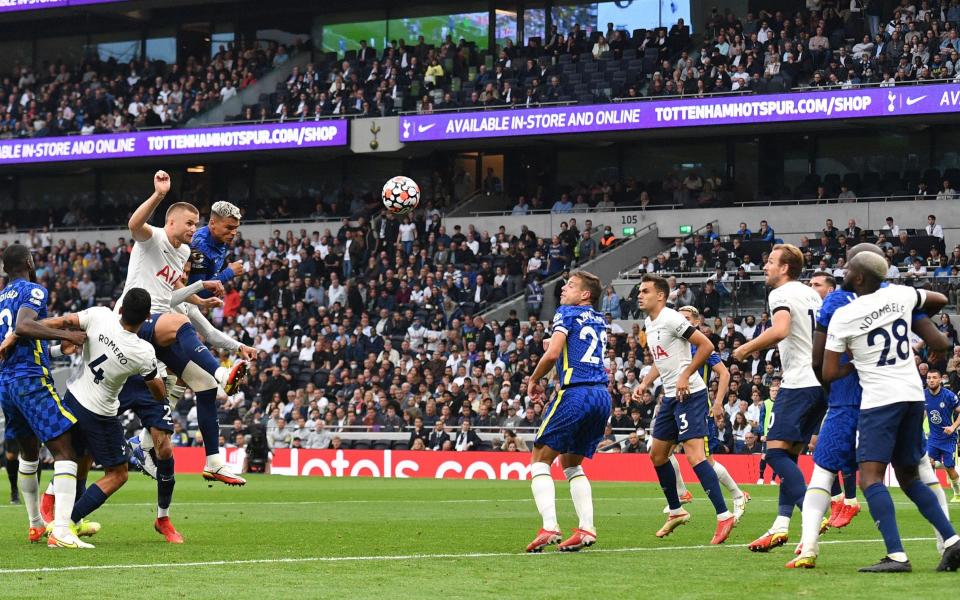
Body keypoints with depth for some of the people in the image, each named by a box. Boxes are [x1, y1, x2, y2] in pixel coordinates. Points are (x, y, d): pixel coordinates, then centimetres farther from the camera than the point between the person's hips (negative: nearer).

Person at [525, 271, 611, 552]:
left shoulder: (567, 313, -1)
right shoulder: (599, 321, 22)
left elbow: (552, 353, -12)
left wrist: (533, 380, 1)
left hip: (575, 394, -7)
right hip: (602, 395, 7)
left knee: (540, 460, 1)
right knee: (571, 464, 20)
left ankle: (549, 527, -15)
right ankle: (586, 529, 4)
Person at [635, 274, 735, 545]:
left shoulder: (671, 319, -14)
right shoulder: (649, 324, 15)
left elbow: (706, 345, -18)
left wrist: (685, 376, -19)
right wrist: (645, 382, 15)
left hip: (690, 394, -10)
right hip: (670, 397, 10)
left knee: (694, 454, -18)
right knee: (657, 454, 14)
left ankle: (724, 516, -21)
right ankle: (676, 512, 28)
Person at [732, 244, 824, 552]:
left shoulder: (781, 294, -9)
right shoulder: (811, 294, 18)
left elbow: (780, 330, -26)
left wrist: (745, 348, -14)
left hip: (799, 382, -9)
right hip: (820, 382, 9)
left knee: (777, 451, -11)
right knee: (790, 454, 12)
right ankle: (781, 525, 9)